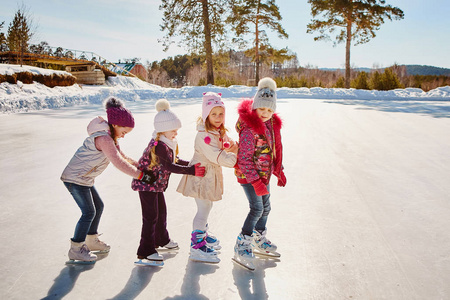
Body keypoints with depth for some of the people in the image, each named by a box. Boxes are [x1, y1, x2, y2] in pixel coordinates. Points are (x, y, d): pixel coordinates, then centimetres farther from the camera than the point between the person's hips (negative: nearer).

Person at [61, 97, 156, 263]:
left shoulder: (110, 137, 8)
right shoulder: (103, 138, -26)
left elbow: (123, 158, 11)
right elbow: (119, 163, -32)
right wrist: (141, 175, -31)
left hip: (84, 178, 10)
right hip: (75, 178, -10)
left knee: (98, 206, 16)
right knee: (89, 212, -6)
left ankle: (91, 240, 31)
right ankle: (76, 250, 7)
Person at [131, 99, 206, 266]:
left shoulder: (168, 143, 4)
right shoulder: (159, 145, -28)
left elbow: (174, 161, 15)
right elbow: (169, 166, -35)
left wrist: (192, 164, 5)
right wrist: (192, 171, -36)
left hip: (157, 184, 10)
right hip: (146, 183, -10)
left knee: (161, 212, 22)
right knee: (151, 216, -7)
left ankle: (162, 240, 43)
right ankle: (145, 252, 1)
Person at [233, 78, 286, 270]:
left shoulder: (273, 123, 3)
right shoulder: (249, 128, -24)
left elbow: (276, 148, 15)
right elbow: (244, 158, -25)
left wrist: (279, 171, 17)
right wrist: (256, 182, -27)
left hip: (264, 174, 9)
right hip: (248, 175, -9)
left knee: (266, 207, 18)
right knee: (256, 209, -14)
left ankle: (259, 240, 39)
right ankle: (241, 247, 0)